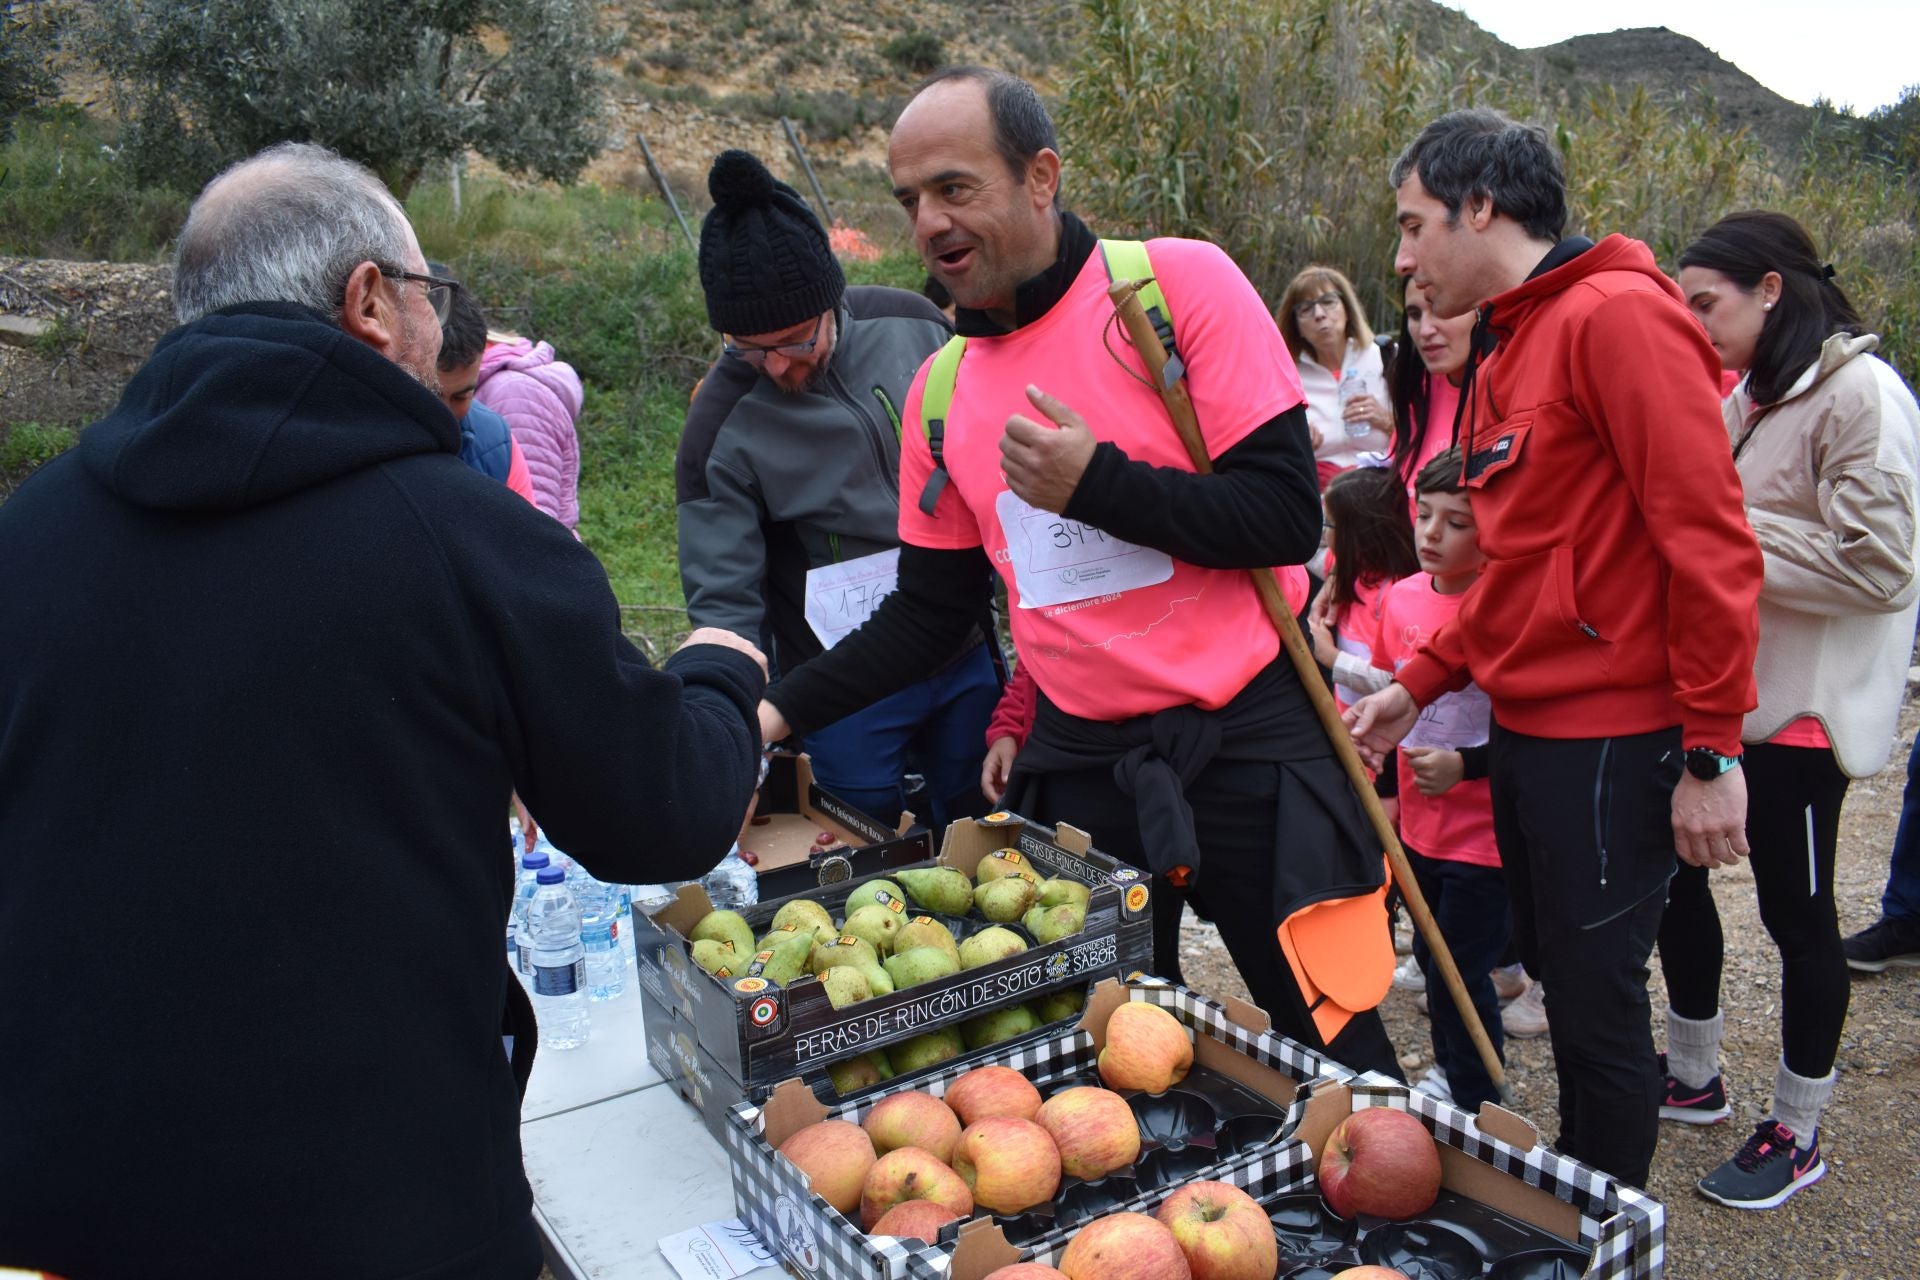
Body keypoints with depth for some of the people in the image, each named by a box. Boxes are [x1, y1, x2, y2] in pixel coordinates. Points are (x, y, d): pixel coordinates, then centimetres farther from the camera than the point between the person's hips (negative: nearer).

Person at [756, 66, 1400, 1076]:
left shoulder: (1176, 282, -9)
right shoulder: (939, 392, 5)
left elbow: (1288, 516, -13)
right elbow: (929, 614, 11)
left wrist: (1096, 484, -23)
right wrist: (782, 707, -1)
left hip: (1246, 741, -4)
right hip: (1077, 765, 4)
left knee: (1340, 1055, 8)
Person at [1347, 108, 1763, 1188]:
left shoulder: (1619, 316, -13)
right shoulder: (1504, 350, 14)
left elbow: (1708, 541, -18)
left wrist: (1713, 750, -18)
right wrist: (1422, 682, 13)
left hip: (1613, 742, -9)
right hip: (1525, 727, 9)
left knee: (1597, 1001, 2)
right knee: (1558, 966, 19)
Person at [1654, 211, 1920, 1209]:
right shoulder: (1748, 397, 12)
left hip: (1800, 707, -8)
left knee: (1795, 910, 4)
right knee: (1673, 873, 14)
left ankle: (1797, 1132, 23)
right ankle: (1692, 1077, 34)